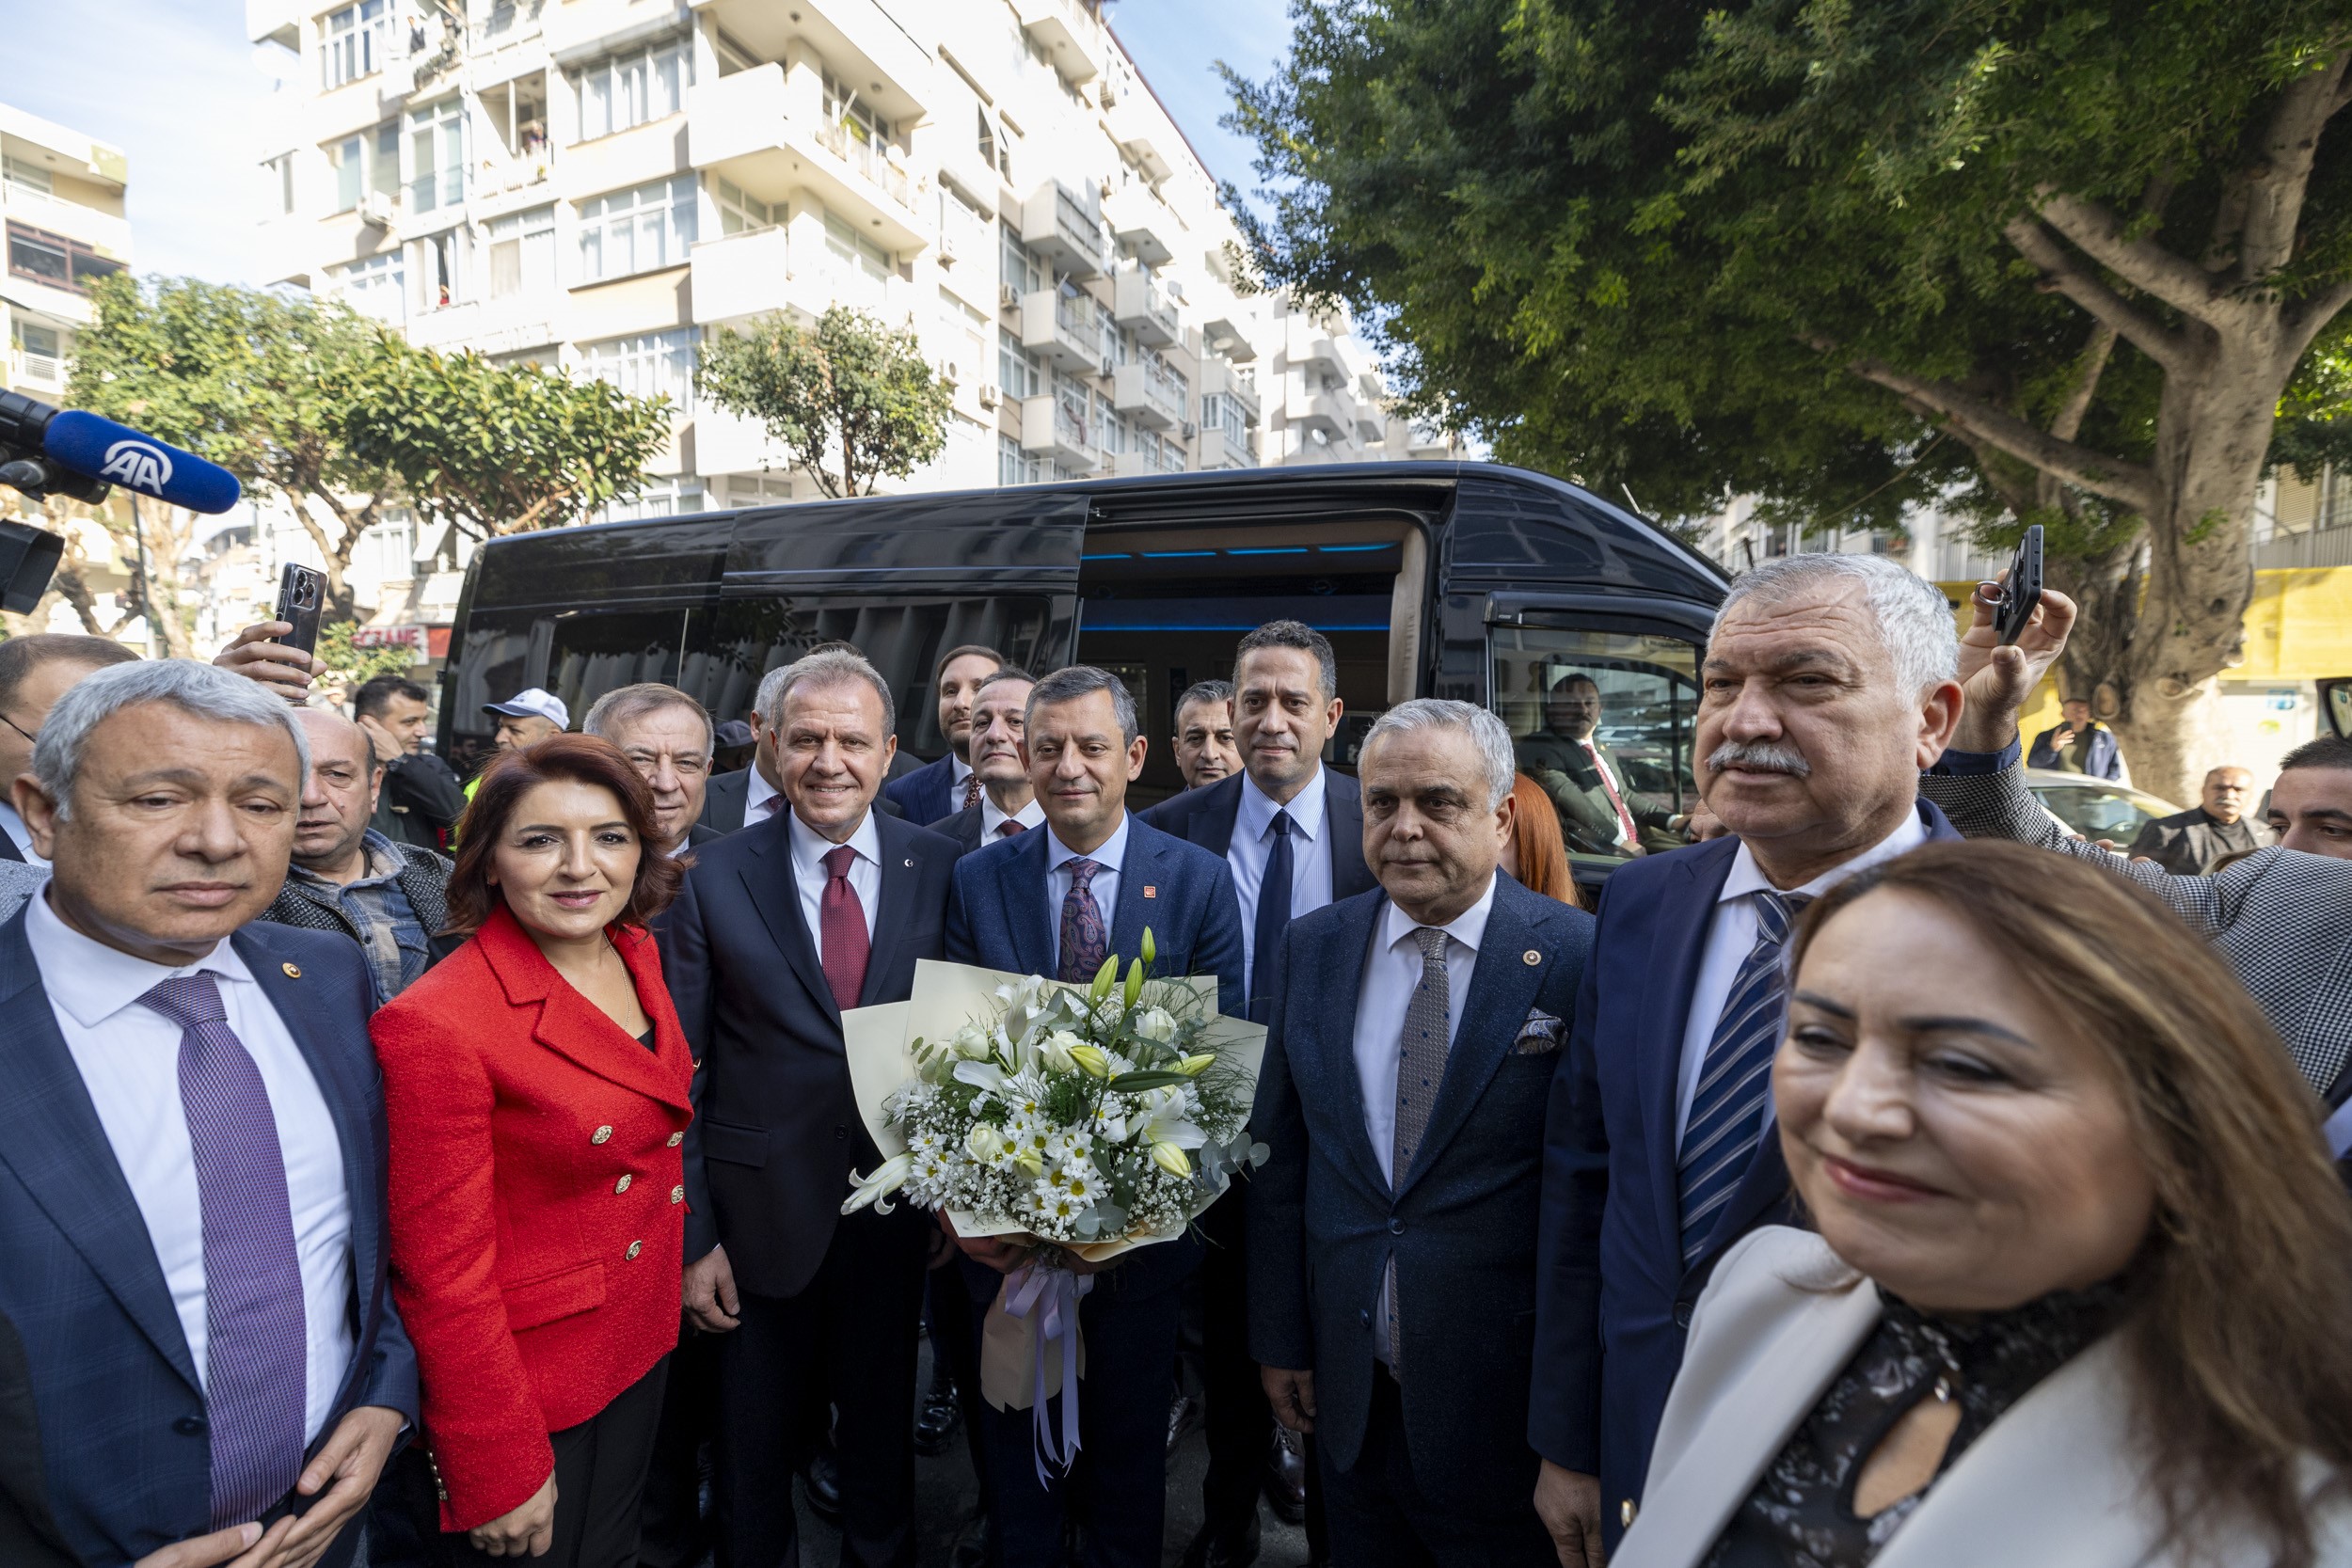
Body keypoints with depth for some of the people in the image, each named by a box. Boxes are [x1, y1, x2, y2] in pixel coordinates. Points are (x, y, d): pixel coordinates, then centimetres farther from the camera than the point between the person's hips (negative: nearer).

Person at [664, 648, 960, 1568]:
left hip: (896, 1208, 1)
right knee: (756, 1451, 21)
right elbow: (680, 1072, -5)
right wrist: (692, 1234, -5)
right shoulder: (715, 878, -8)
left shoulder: (939, 869, -6)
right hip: (761, 1216, -1)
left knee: (882, 1433, 23)